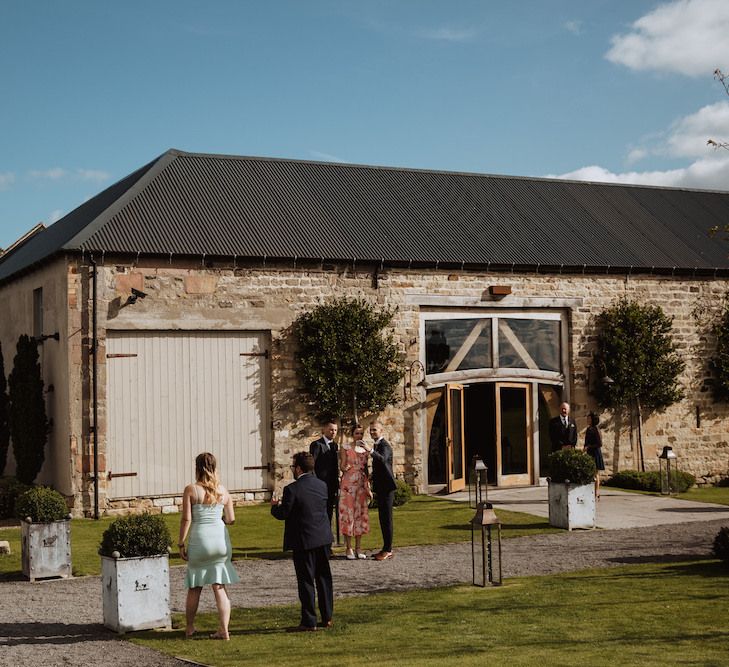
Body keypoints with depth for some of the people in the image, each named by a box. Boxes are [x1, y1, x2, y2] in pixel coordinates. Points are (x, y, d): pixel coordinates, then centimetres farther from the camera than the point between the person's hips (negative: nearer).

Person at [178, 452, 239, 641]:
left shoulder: (191, 490, -6)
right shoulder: (223, 491, 4)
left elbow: (186, 519, -9)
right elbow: (231, 520, 8)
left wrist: (181, 543, -2)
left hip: (199, 540, -2)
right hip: (220, 539, 2)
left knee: (194, 587, 13)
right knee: (219, 587, 5)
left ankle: (189, 628, 26)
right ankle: (224, 630, 1)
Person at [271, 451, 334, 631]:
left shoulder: (292, 489, -17)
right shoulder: (322, 485, 4)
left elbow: (282, 514, -13)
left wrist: (275, 506, 10)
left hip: (304, 541, -6)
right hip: (323, 538, 6)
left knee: (306, 581, 1)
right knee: (324, 578, 14)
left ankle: (309, 622, 4)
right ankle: (327, 618, 20)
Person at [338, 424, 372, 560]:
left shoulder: (364, 449, 13)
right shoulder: (345, 447, 1)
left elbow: (366, 470, 15)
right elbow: (342, 467, -1)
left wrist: (368, 488, 11)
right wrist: (346, 468, -24)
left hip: (362, 485, 5)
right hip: (348, 485, -5)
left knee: (360, 514, 4)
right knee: (348, 513, -5)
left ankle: (358, 549, 10)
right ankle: (349, 549, -2)